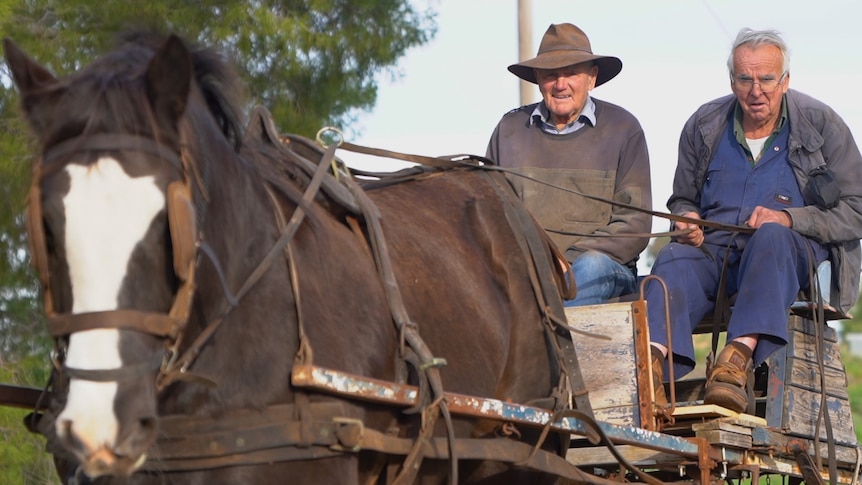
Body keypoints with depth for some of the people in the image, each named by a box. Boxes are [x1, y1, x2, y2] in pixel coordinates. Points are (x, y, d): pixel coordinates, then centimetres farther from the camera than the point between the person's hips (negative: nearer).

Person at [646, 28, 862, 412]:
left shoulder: (822, 125, 4)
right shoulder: (704, 125, 13)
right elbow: (682, 199, 26)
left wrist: (789, 218, -14)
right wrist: (687, 219, 0)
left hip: (793, 251, -2)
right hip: (715, 248, 3)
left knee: (770, 237, -39)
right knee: (674, 260, -32)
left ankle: (741, 354, -58)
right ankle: (653, 360, -58)